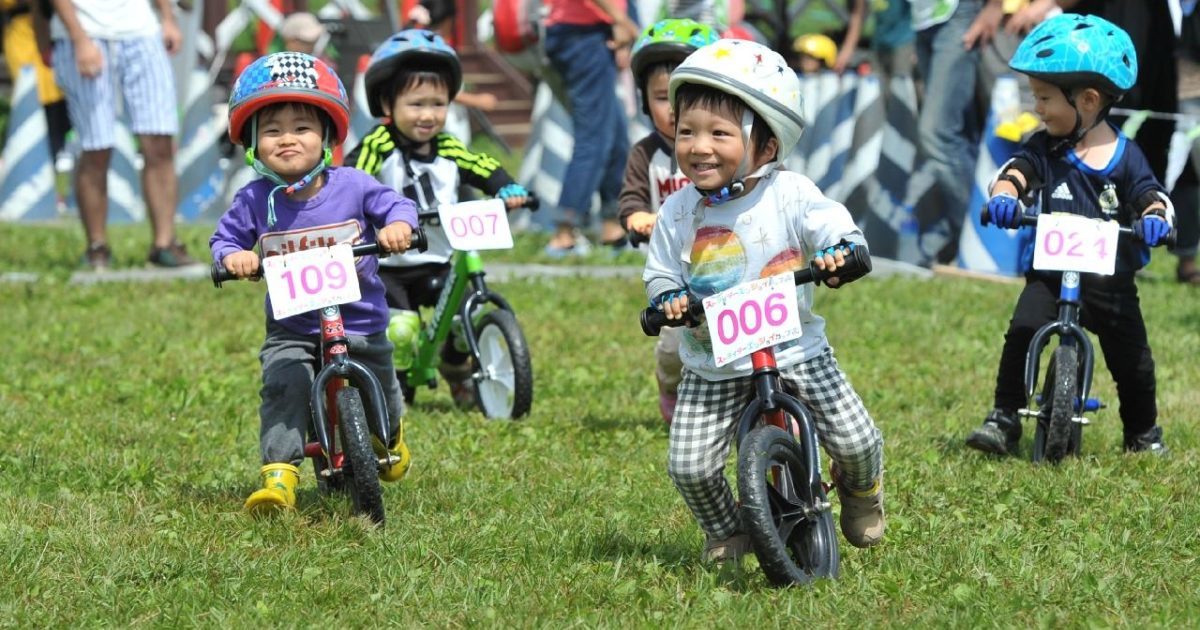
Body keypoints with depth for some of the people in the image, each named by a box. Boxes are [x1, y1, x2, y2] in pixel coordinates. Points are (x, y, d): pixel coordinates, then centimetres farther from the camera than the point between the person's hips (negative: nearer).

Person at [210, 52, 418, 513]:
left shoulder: (351, 186, -8)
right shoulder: (255, 200, -6)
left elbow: (396, 206, -3)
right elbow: (225, 237, 1)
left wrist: (397, 225, -26)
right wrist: (233, 255, -22)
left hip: (360, 323, 0)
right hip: (291, 331, 0)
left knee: (377, 389, 9)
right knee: (283, 384, -25)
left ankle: (390, 436, 46)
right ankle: (279, 474, -26)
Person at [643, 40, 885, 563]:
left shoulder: (791, 195, -10)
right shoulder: (678, 213, -3)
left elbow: (843, 233, -13)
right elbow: (660, 274, 5)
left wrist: (841, 252, -35)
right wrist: (667, 298, -16)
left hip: (795, 351, -2)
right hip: (712, 368, 2)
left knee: (855, 441, -6)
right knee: (689, 466, -8)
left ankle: (860, 490, 31)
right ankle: (724, 532, 23)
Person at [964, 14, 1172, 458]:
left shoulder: (1124, 157, -4)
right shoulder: (1046, 148, -1)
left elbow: (1150, 196, -11)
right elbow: (1017, 170, -15)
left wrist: (1154, 218, -35)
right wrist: (1004, 195, -38)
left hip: (1111, 278, -1)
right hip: (1050, 271, 1)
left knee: (1131, 357, 6)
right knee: (1022, 333, -21)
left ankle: (1143, 432, 29)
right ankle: (1004, 419, -13)